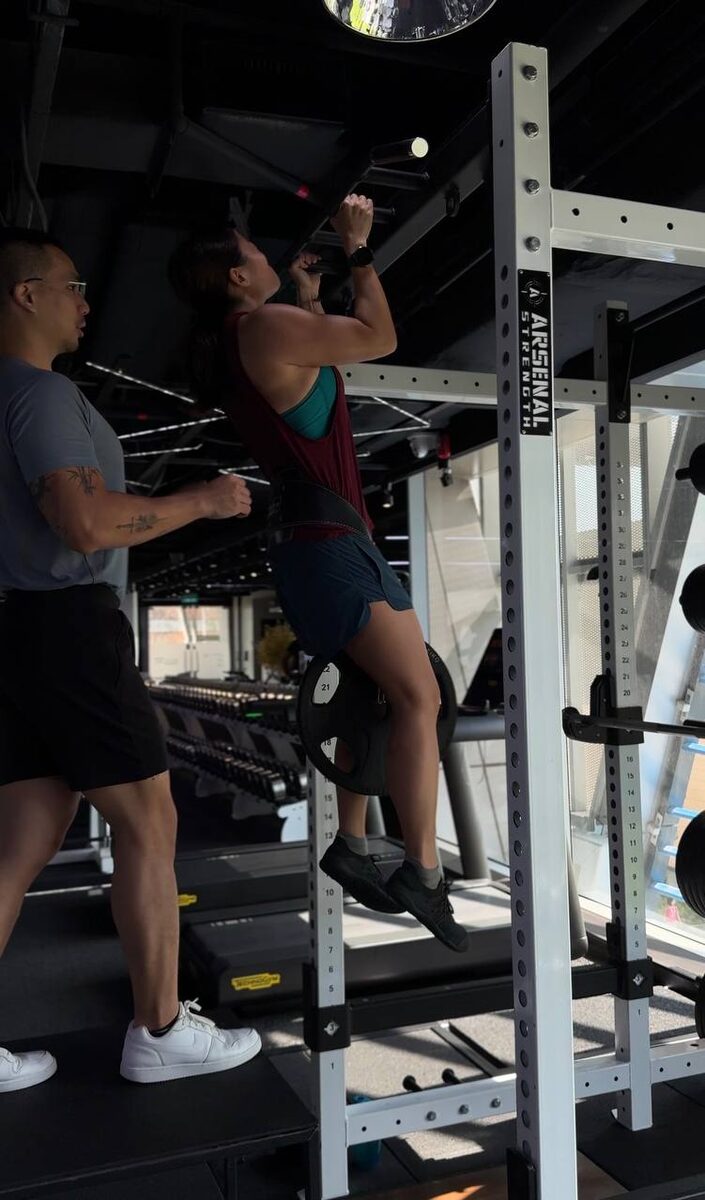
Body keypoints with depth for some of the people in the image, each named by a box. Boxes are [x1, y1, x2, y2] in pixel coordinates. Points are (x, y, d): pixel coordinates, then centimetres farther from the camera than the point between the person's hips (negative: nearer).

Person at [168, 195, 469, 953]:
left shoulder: (232, 347, 15)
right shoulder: (267, 327, -12)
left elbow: (325, 356, 31)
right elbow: (378, 338, -3)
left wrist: (307, 287, 38)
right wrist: (358, 249, 7)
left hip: (309, 542, 10)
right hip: (331, 543, -10)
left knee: (376, 693, 16)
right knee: (418, 698, -13)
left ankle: (351, 846, 20)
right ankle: (421, 872, -15)